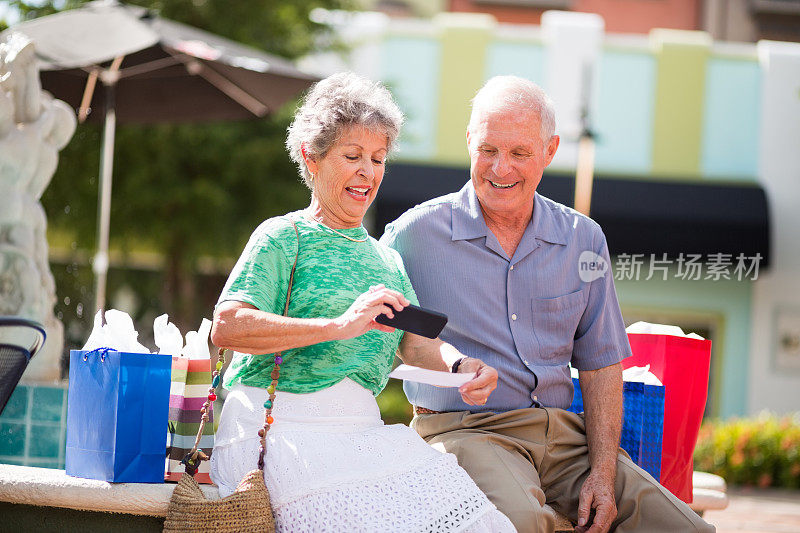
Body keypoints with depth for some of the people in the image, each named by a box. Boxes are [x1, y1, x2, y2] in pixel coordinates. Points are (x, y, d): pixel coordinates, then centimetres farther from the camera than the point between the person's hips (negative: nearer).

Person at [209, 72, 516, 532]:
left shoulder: (386, 258, 25)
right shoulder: (284, 237, 3)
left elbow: (415, 341, 11)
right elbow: (227, 327, -13)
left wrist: (461, 364, -14)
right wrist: (341, 325, -24)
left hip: (361, 433, 6)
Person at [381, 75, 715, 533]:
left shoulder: (583, 239, 11)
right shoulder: (417, 233, 0)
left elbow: (600, 366, 11)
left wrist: (603, 473, -2)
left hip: (565, 433, 4)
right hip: (464, 428, -4)